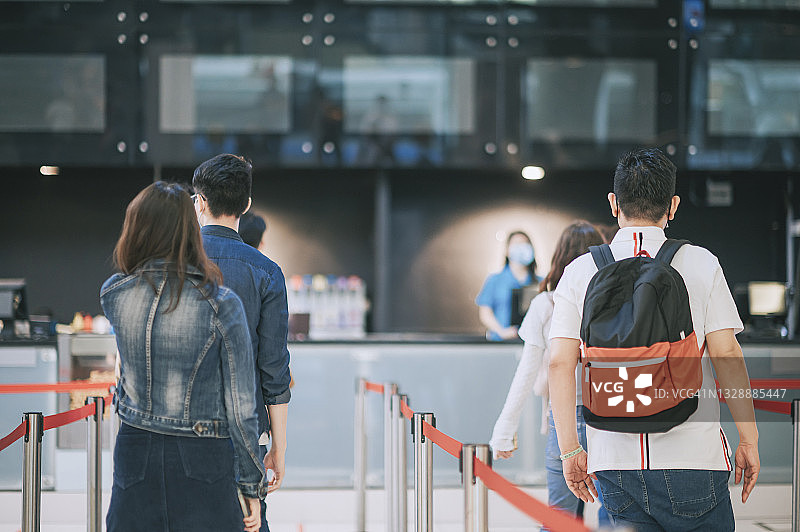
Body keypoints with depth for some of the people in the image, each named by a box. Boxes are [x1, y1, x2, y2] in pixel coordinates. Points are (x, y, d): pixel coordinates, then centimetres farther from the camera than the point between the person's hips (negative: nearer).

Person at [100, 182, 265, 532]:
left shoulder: (112, 295, -3)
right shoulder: (221, 305, -12)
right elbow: (240, 407, -9)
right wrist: (252, 487, 1)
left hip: (134, 454, 3)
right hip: (204, 460, -3)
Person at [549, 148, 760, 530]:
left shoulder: (579, 272, 6)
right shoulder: (700, 263, 1)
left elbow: (560, 362, 1)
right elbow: (725, 355, -3)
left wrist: (570, 449, 7)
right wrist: (748, 440, 4)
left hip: (612, 459, 3)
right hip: (692, 455, -2)